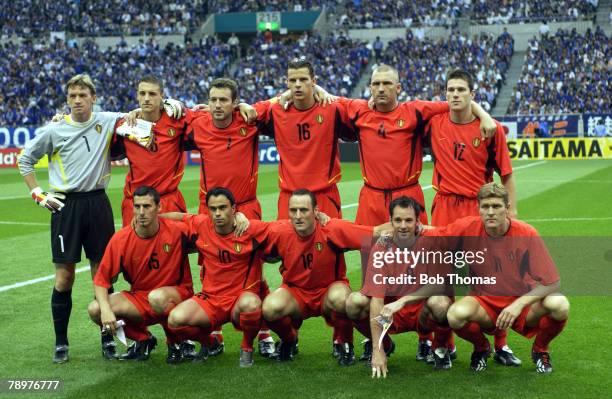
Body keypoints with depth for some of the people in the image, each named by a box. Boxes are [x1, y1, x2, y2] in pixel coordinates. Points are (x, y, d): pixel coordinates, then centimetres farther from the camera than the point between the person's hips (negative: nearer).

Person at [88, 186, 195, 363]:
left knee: (157, 297, -38)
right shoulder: (120, 239, -11)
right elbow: (101, 280, -9)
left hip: (177, 295, -3)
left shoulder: (177, 231, -16)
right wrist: (106, 309, -25)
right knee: (95, 309, -18)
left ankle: (177, 343, -7)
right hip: (138, 297, 3)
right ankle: (143, 339, 8)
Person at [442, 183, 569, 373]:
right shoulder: (467, 228, -13)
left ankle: (540, 350, 5)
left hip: (523, 302, 0)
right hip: (484, 302, 0)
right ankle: (481, 348, 5)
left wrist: (519, 304, -29)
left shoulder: (527, 234, -17)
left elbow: (551, 282, -19)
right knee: (456, 314, -33)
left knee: (560, 306, -31)